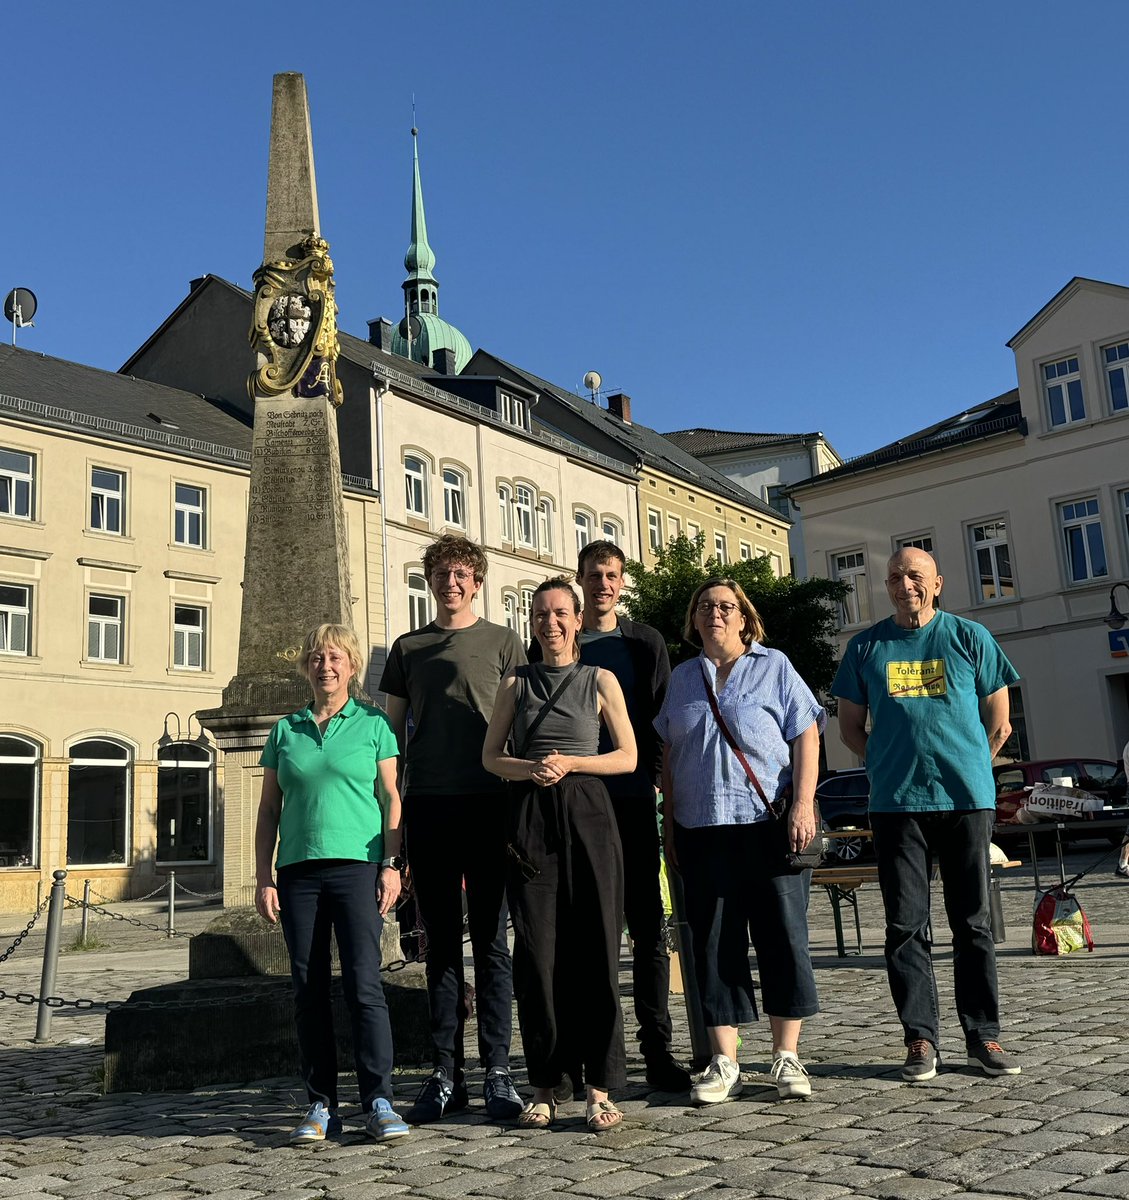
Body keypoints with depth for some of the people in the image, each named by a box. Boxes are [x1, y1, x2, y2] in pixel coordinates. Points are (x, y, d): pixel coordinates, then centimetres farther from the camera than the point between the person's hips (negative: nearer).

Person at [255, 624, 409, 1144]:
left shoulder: (373, 724, 7)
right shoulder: (286, 729, 13)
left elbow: (391, 798, 5)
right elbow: (269, 809, 14)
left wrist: (392, 865, -5)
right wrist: (263, 877, 7)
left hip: (357, 866, -3)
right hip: (298, 870, 3)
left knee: (364, 984, -8)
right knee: (309, 989, 4)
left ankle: (378, 1102, -1)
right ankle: (321, 1105, 13)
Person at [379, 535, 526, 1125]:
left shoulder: (503, 642, 8)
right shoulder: (407, 648, 14)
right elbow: (392, 731, 15)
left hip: (489, 804, -2)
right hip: (427, 807, 2)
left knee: (490, 940, 1)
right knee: (440, 942, 6)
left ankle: (497, 1072, 8)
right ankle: (446, 1073, 13)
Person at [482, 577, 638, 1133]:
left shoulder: (600, 680, 9)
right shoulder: (516, 682, 13)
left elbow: (628, 757, 6)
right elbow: (491, 756, 12)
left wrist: (570, 762, -8)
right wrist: (531, 769, -7)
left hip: (588, 815, -1)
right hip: (531, 820, 1)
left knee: (595, 950, -3)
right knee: (537, 955, 0)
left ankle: (600, 1087, 5)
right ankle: (543, 1087, 9)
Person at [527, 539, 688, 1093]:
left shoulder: (645, 642, 10)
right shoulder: (549, 646, 8)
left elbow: (663, 716, 8)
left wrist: (654, 774, -5)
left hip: (632, 801, 1)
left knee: (647, 924, 2)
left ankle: (657, 1047, 9)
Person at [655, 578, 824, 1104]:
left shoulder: (774, 667, 6)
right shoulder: (683, 678, 15)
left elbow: (806, 738, 1)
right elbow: (669, 758, 17)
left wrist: (803, 805, -10)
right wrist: (669, 825, 12)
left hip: (770, 824, -3)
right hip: (701, 829, 3)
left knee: (783, 937, 0)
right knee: (713, 943, 3)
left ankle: (786, 1057, 11)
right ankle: (724, 1063, 11)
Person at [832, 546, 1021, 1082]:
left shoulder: (969, 638, 6)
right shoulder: (866, 646, 8)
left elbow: (998, 721, 10)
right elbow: (850, 727, 13)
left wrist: (964, 768, 7)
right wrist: (892, 767, 6)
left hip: (967, 799, 0)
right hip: (896, 803, 1)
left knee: (973, 922, 6)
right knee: (906, 924, 2)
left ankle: (983, 1036, 15)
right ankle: (921, 1038, 10)